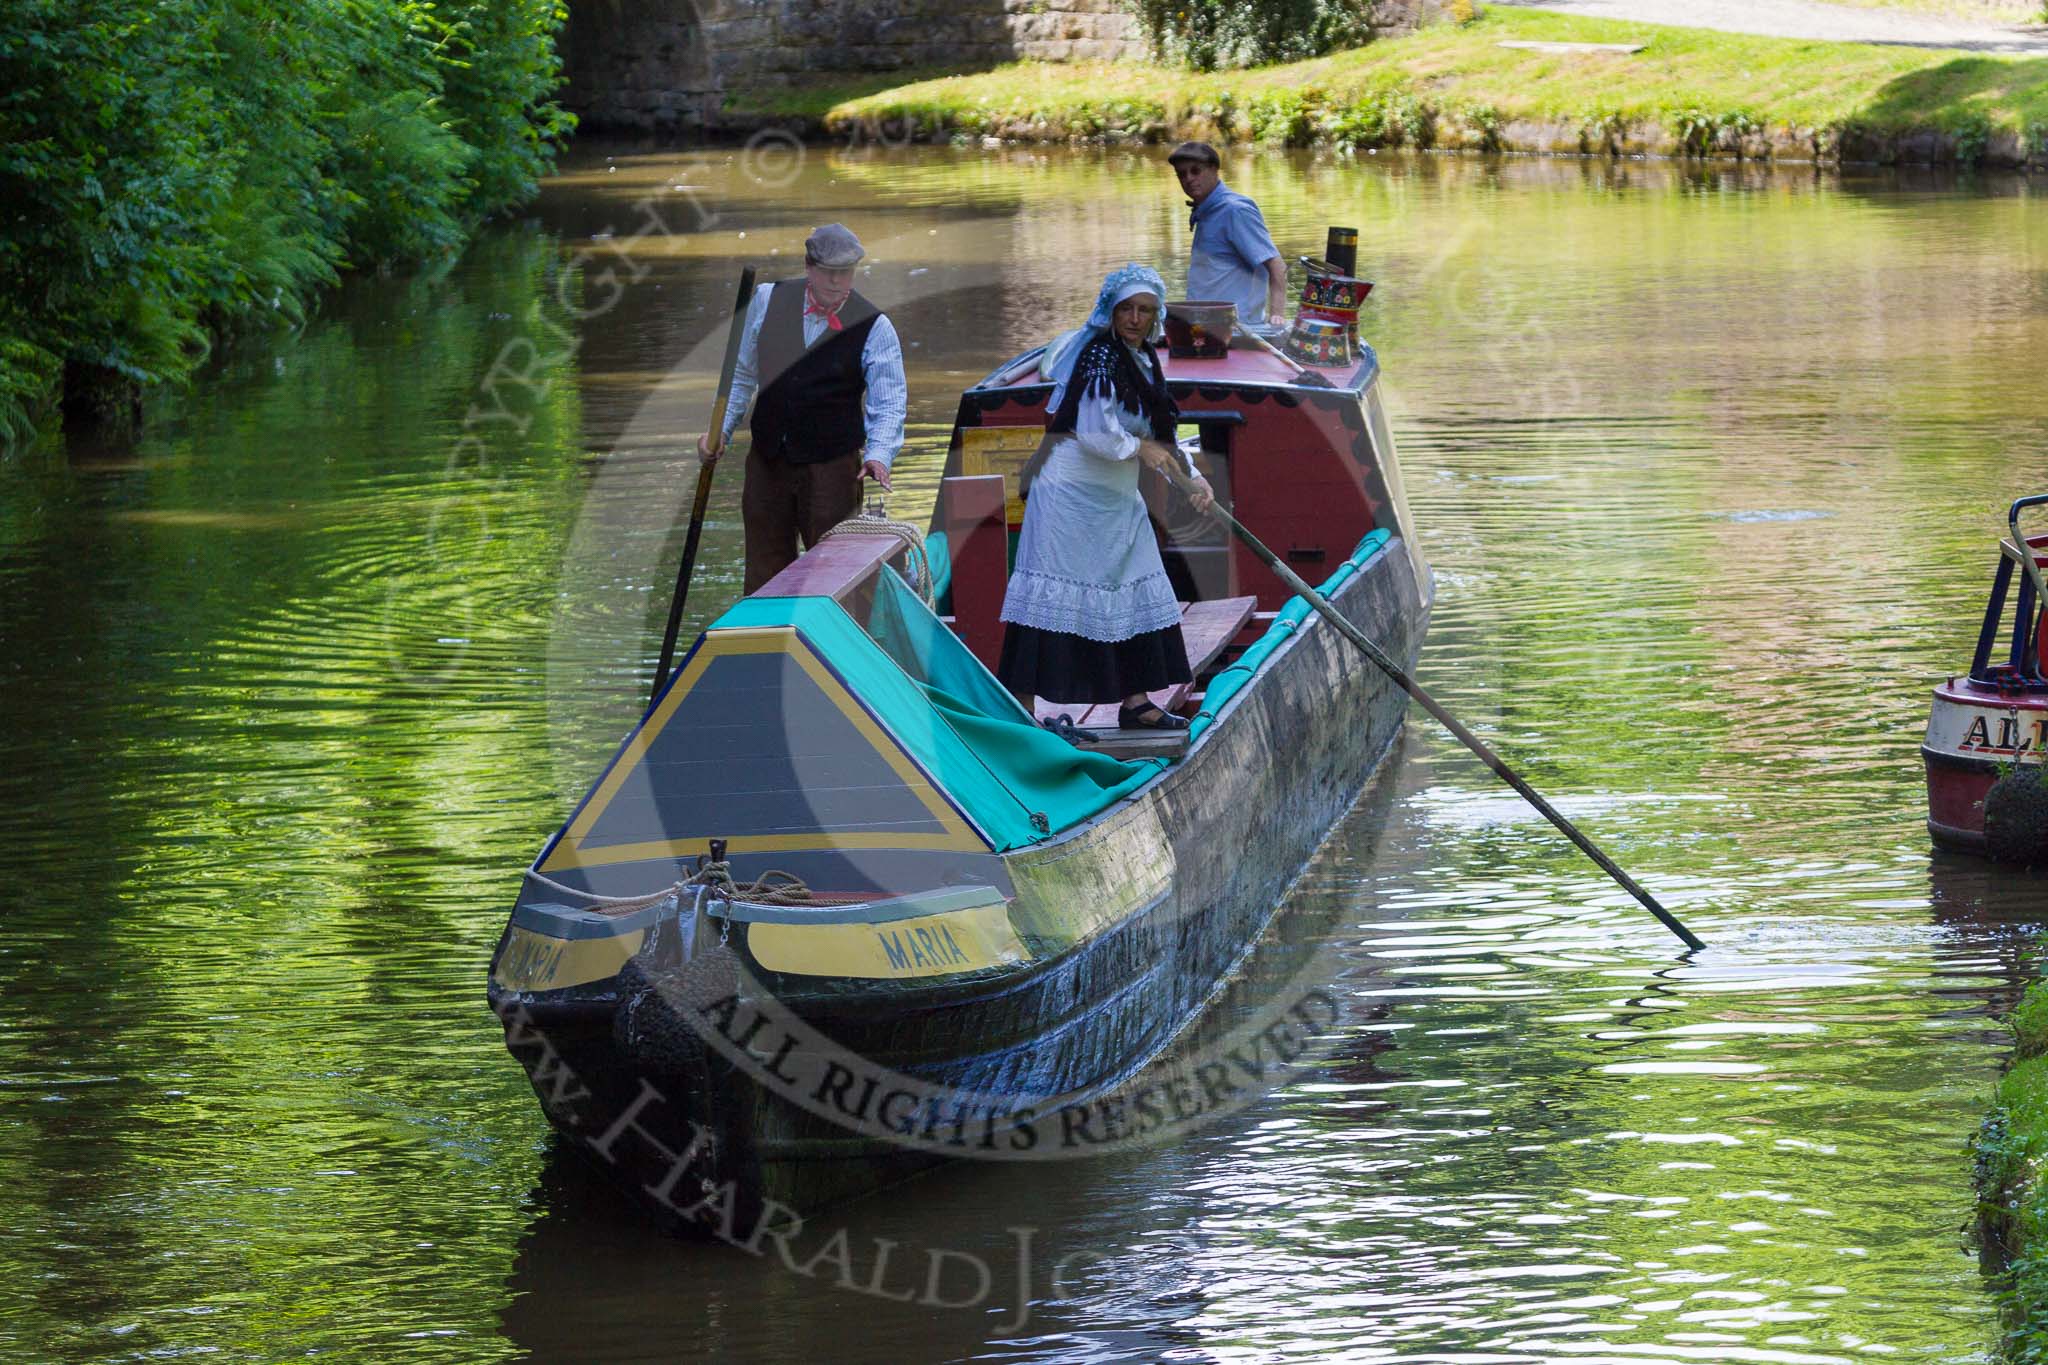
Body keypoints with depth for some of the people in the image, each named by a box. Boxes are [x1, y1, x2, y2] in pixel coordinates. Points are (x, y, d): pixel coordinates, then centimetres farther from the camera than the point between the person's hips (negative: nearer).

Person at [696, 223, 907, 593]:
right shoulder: (769, 300, 3)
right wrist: (721, 428, 7)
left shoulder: (874, 328, -6)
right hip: (767, 461, 3)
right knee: (765, 575, 5)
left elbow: (889, 403, -9)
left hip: (832, 467, -3)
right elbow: (743, 372, 14)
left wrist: (878, 455, -25)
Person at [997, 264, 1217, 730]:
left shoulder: (1141, 360, 13)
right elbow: (1096, 436, -23)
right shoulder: (1101, 358, -17)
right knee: (1057, 593, -10)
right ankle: (1021, 709, -9)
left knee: (1134, 594, 11)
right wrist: (1140, 449, -6)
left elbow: (1160, 434, 21)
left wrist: (1193, 477, 10)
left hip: (1116, 499, 10)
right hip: (1073, 495, -10)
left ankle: (1135, 702, 20)